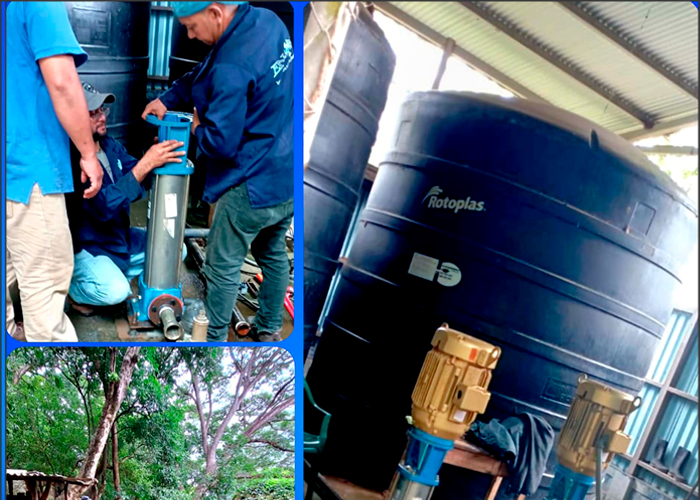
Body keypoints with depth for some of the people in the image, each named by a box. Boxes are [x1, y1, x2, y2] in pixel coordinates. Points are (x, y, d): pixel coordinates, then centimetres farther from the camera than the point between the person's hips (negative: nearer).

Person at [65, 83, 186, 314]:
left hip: (119, 237, 8)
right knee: (115, 291, -31)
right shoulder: (72, 158, -27)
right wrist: (145, 164, -40)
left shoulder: (111, 145, 0)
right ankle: (70, 288, 1)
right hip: (82, 246, -8)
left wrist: (159, 158, -25)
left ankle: (113, 276, 7)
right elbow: (102, 206, -36)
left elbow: (141, 181, -2)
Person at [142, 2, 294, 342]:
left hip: (254, 185, -9)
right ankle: (269, 330, 40)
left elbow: (220, 142, -22)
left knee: (223, 266, 8)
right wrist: (168, 99, 8)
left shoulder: (232, 69, -27)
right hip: (287, 176, 9)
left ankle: (214, 340, 25)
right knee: (273, 253, 24)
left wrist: (198, 129, -1)